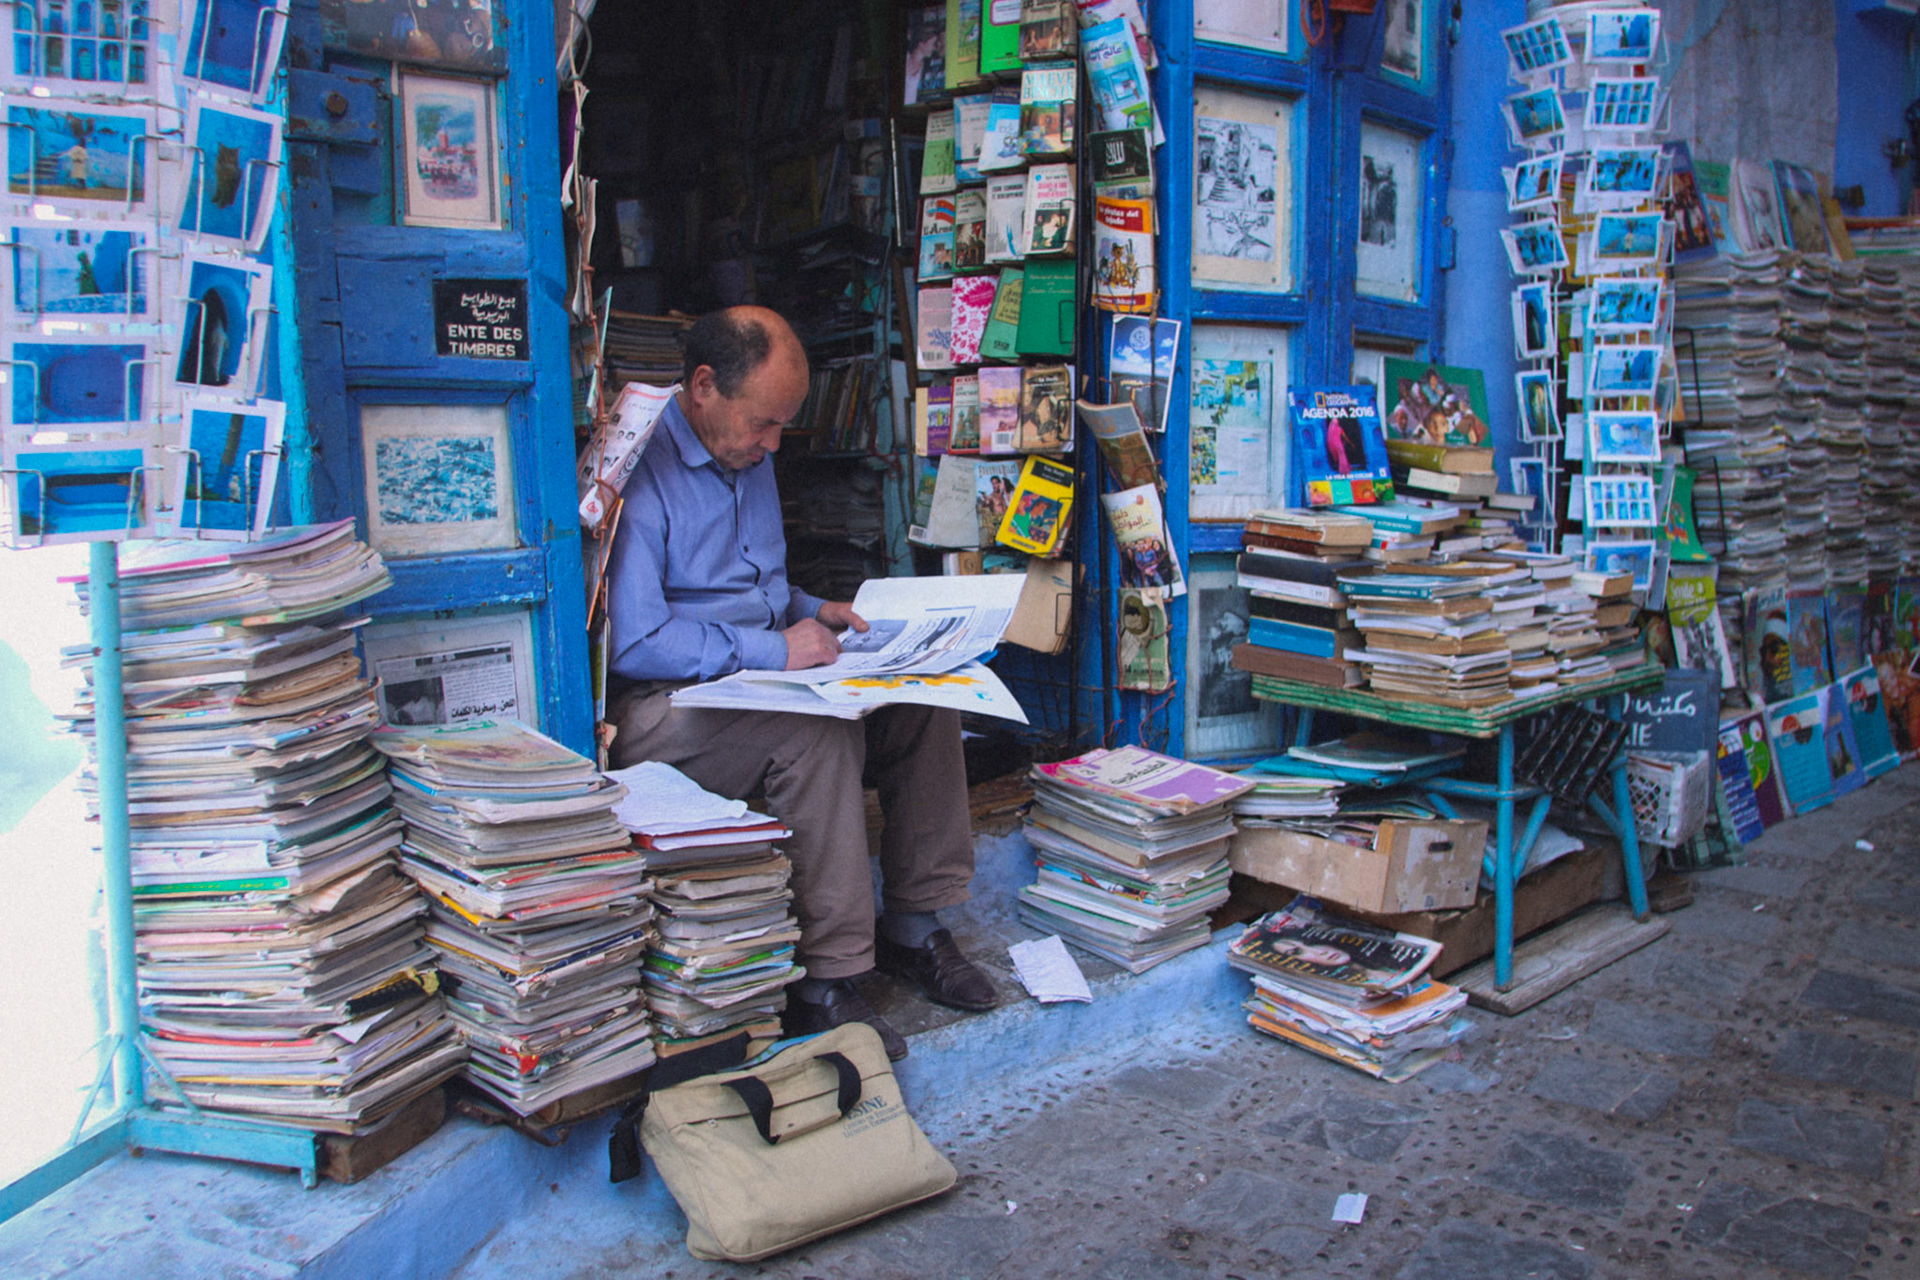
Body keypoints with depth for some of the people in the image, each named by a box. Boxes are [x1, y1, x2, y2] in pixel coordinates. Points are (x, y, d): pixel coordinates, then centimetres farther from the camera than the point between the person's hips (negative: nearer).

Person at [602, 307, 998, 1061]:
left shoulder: (748, 458, 14)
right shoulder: (639, 468, -16)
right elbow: (632, 643, -24)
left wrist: (810, 612, 7)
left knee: (923, 699, -6)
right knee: (818, 734, -34)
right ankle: (823, 985, -24)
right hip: (659, 707, -9)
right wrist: (774, 649, -21)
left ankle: (914, 926, 3)